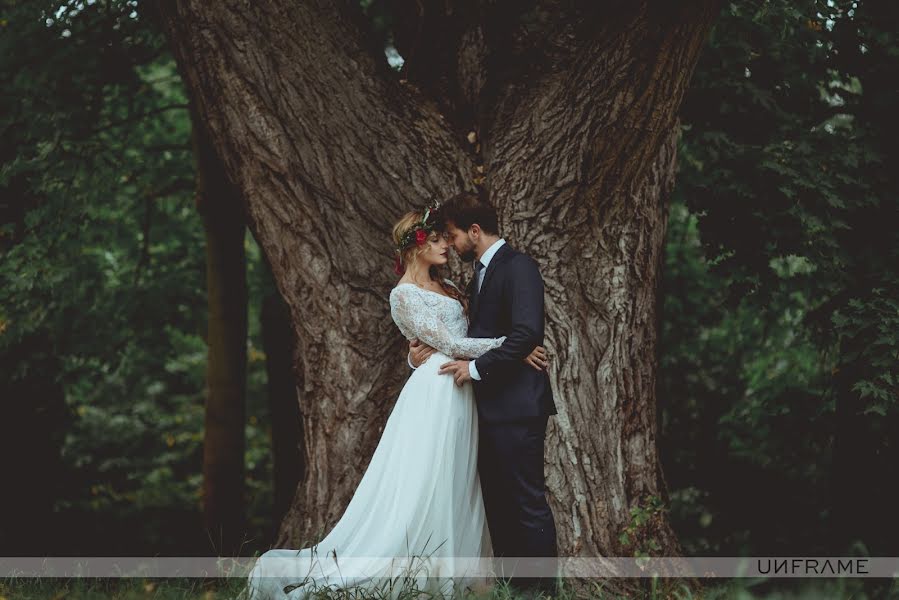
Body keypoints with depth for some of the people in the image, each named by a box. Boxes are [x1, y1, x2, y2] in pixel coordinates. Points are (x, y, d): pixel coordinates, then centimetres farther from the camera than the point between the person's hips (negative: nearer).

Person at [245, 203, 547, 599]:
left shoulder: (446, 287, 16)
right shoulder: (405, 296, -10)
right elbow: (450, 344, -15)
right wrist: (510, 345, -17)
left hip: (461, 395, 9)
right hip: (437, 393, -9)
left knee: (456, 487, 9)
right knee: (424, 487, -8)